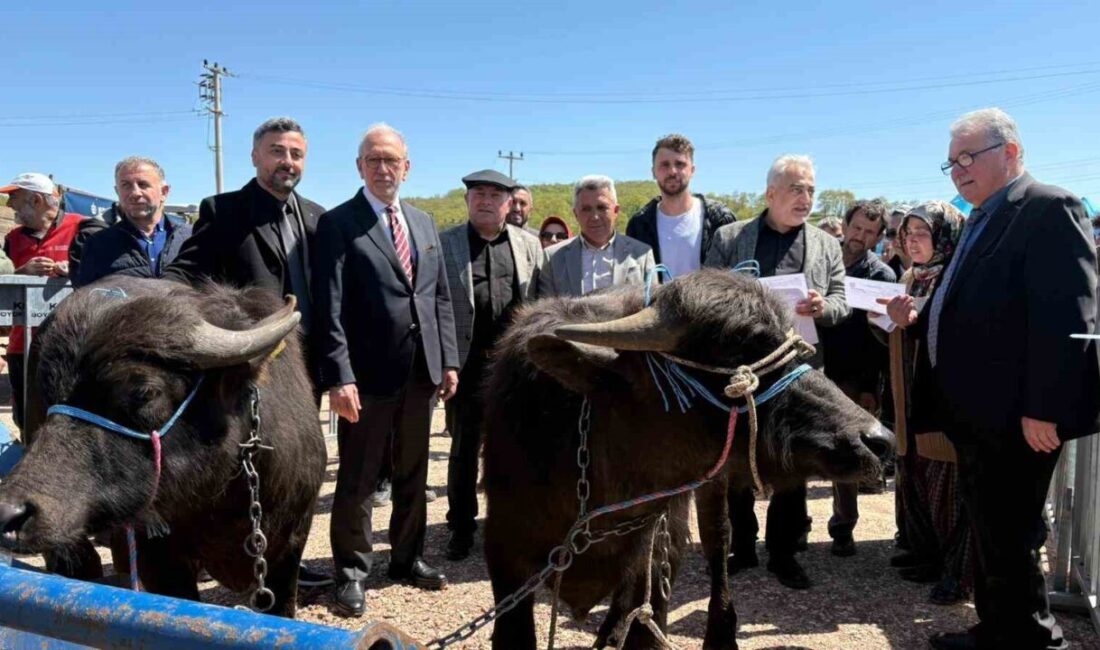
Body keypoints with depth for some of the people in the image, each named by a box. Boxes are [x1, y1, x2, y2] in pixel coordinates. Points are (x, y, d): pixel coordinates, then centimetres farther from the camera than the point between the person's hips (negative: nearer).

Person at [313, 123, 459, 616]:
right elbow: (329, 309, -12)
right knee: (358, 479, 6)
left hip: (421, 372, 6)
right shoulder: (338, 223, -5)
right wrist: (338, 376, -20)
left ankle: (407, 557, 33)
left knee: (413, 474, 17)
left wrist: (449, 360, 7)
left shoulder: (424, 223, 13)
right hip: (367, 374, -5)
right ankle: (352, 571, 21)